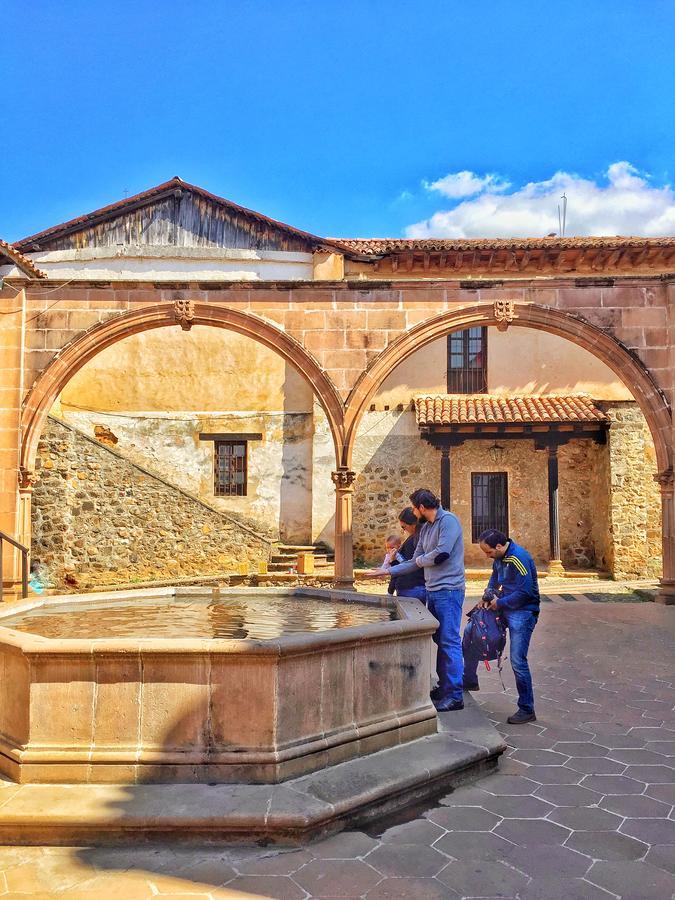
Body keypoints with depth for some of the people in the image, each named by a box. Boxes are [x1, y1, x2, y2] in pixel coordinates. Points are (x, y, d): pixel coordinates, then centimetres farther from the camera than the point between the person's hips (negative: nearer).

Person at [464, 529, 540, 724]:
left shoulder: (519, 559, -25)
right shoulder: (499, 557, 3)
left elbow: (525, 592, -27)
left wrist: (499, 603, -16)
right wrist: (488, 595, 4)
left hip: (523, 612, -10)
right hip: (504, 607, 10)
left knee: (517, 660, -11)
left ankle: (527, 710, 5)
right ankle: (469, 681, 32)